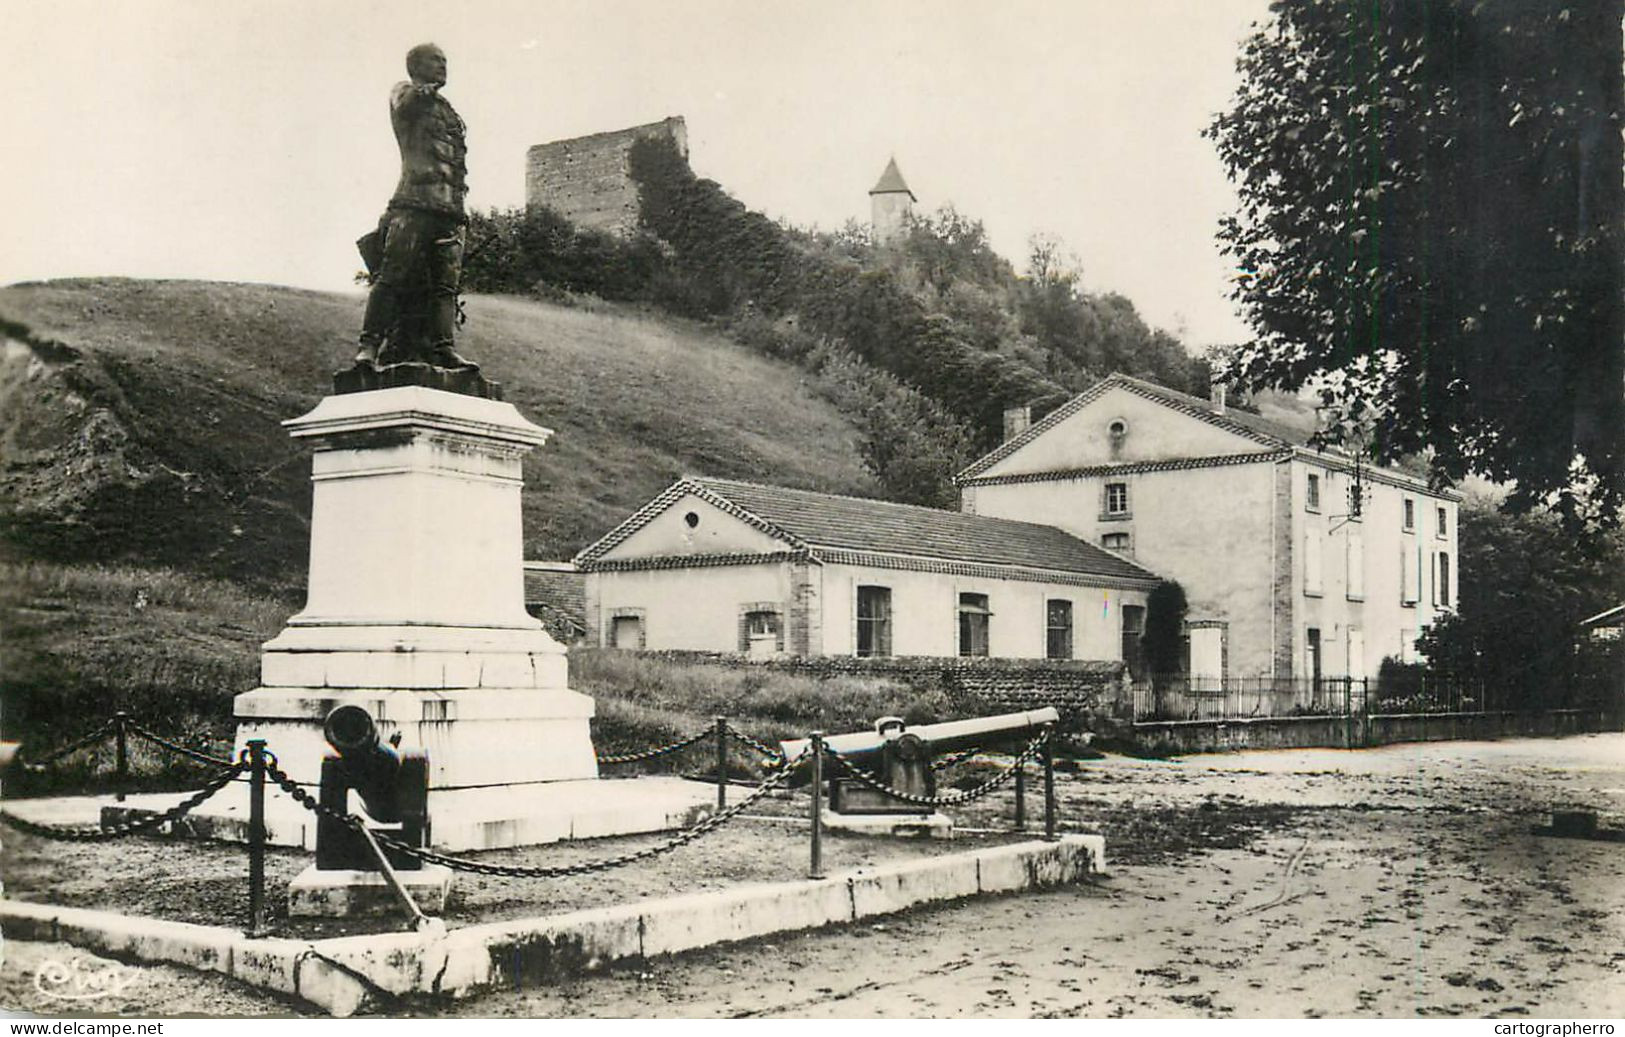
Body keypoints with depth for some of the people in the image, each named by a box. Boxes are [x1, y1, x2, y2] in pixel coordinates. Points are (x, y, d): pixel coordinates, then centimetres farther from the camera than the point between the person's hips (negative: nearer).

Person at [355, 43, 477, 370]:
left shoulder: (447, 110, 30)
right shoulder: (404, 93, 14)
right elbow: (404, 106, -11)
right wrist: (425, 90, -22)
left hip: (451, 206, 7)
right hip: (415, 199, -6)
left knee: (446, 283, -1)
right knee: (392, 276, -14)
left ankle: (442, 348, -3)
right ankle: (370, 344, -16)